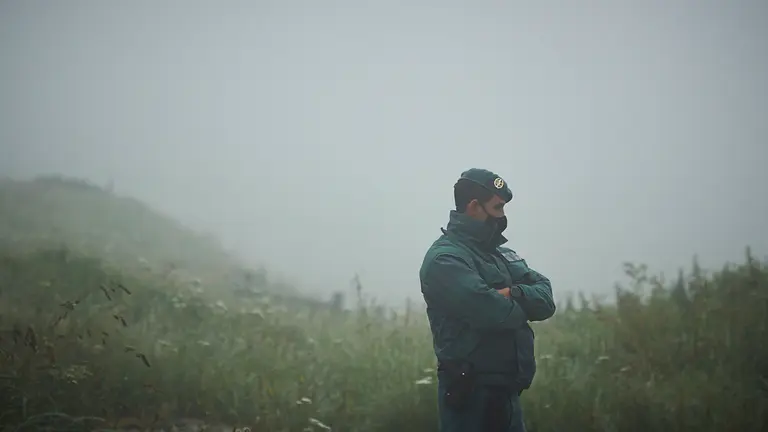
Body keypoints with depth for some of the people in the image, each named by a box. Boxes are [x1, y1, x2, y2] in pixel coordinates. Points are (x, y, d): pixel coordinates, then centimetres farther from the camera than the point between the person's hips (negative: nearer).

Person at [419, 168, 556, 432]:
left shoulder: (503, 255, 16)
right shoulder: (446, 259, -13)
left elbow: (546, 300, 8)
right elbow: (492, 312, -26)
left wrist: (514, 293, -13)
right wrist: (523, 306, -4)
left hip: (507, 390, 9)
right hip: (469, 393, -9)